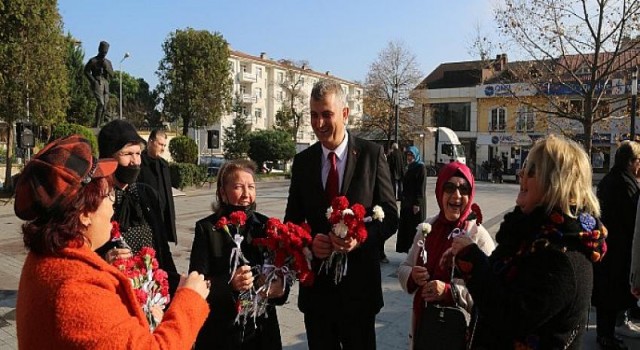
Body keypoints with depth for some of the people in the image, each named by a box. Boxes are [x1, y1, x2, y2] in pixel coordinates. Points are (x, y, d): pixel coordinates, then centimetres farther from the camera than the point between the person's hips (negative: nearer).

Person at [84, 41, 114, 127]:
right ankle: (96, 125, -13)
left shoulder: (108, 62, 17)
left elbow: (111, 74, 9)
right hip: (97, 84, -6)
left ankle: (100, 124, 9)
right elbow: (86, 71, 0)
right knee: (100, 103, -18)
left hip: (105, 84, 6)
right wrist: (93, 80, -10)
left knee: (105, 105, 2)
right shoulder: (93, 61, 1)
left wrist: (106, 66, -6)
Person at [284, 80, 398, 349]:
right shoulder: (302, 161, 3)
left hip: (359, 284, -2)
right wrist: (309, 241, -15)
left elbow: (390, 215, -5)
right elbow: (292, 220, 7)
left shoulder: (371, 154, -5)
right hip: (315, 284, 3)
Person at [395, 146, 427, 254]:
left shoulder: (421, 168, -10)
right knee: (405, 226, 10)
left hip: (416, 203, -8)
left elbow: (421, 187, -15)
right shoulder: (410, 168, 14)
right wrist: (402, 200, 15)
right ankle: (407, 247, 19)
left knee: (415, 227, -2)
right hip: (406, 202, 8)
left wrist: (417, 203, -19)